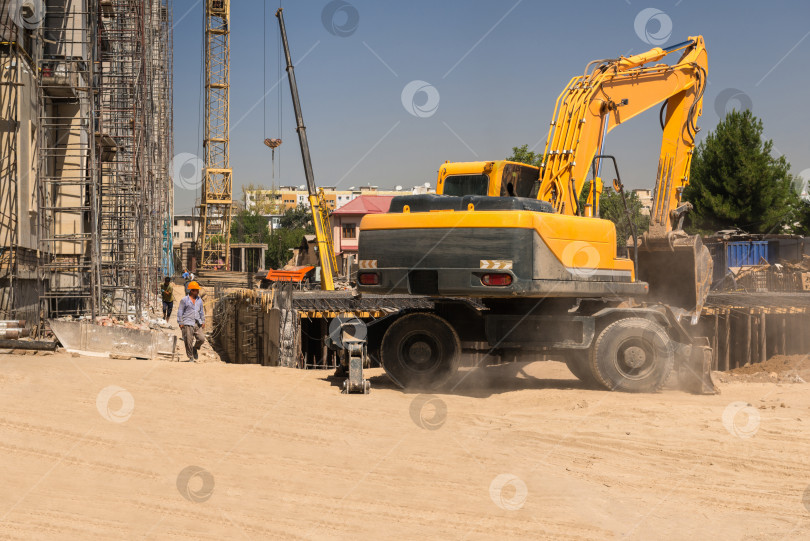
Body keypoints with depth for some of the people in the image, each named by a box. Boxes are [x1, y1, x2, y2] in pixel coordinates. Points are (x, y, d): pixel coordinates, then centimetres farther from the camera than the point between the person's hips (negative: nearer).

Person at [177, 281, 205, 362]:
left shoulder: (199, 300, 14)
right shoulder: (184, 300, -2)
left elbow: (201, 311, 22)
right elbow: (180, 312, 0)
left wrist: (203, 321, 15)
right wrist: (180, 323, -5)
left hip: (197, 324, 4)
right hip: (187, 324, -4)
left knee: (201, 339, -8)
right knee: (189, 341, -4)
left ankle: (195, 349, 21)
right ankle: (191, 358, 8)